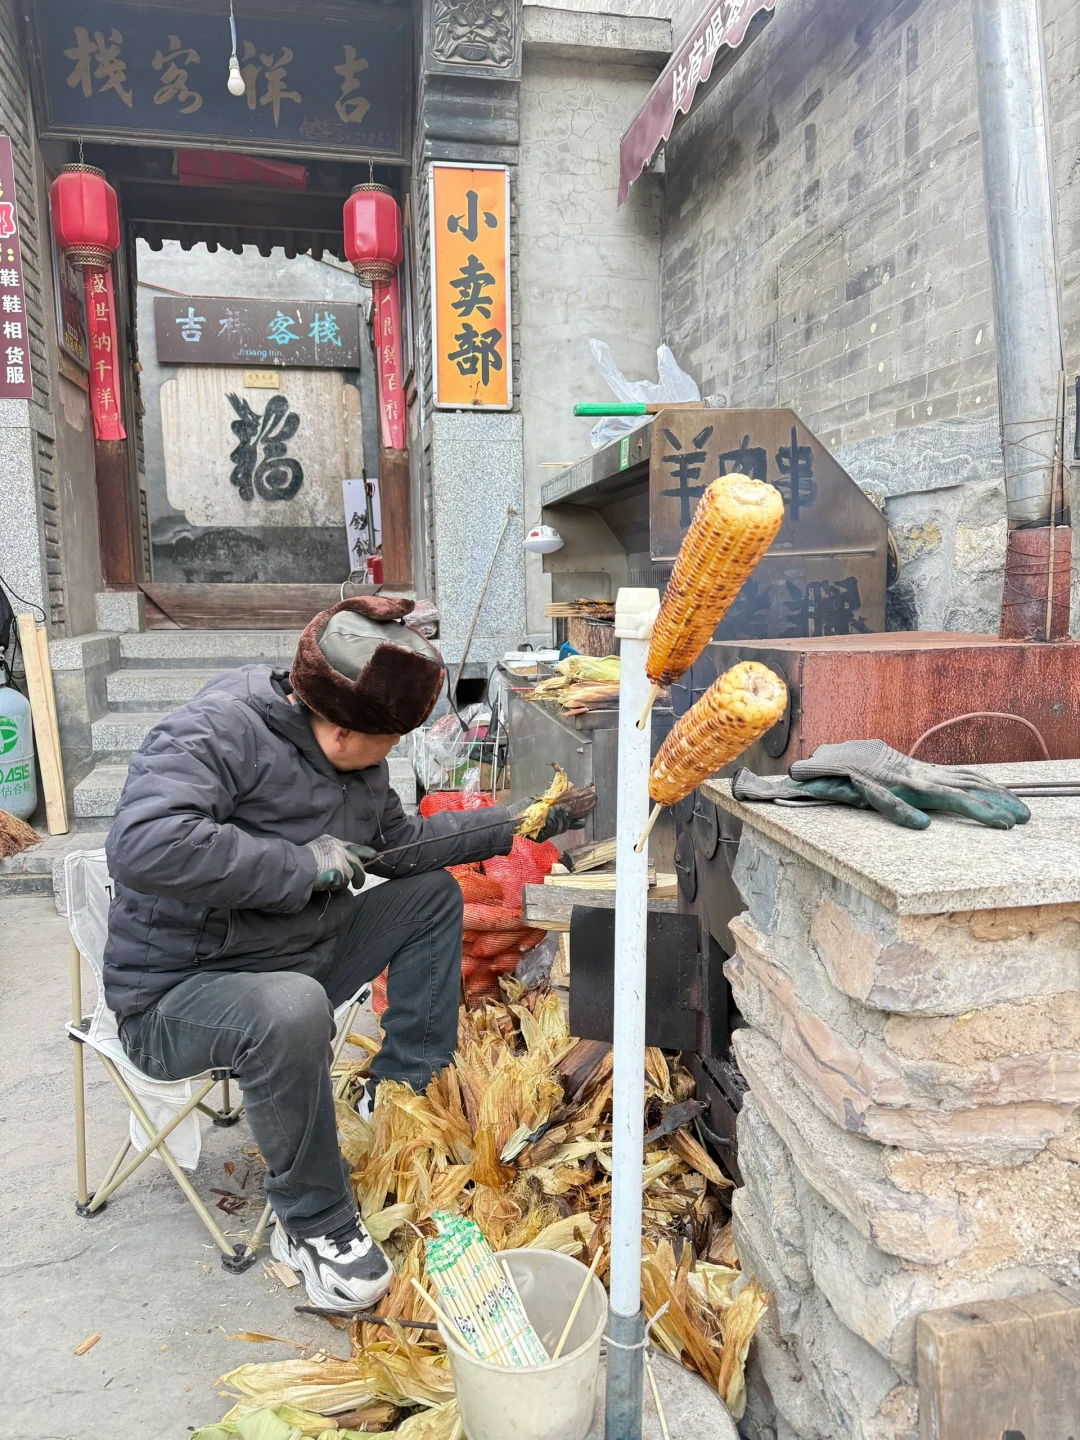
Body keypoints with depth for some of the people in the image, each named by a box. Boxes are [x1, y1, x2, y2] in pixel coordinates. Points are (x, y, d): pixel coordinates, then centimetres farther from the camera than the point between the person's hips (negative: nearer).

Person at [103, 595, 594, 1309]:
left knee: (434, 893, 8)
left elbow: (400, 842, 14)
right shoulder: (218, 731, -26)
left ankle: (402, 1091, 14)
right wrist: (304, 864, -33)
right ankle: (316, 1225, -13)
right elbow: (143, 845, -41)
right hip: (174, 997, -8)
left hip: (297, 958, 8)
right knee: (293, 1009, -39)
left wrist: (520, 823, 10)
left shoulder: (355, 755, 0)